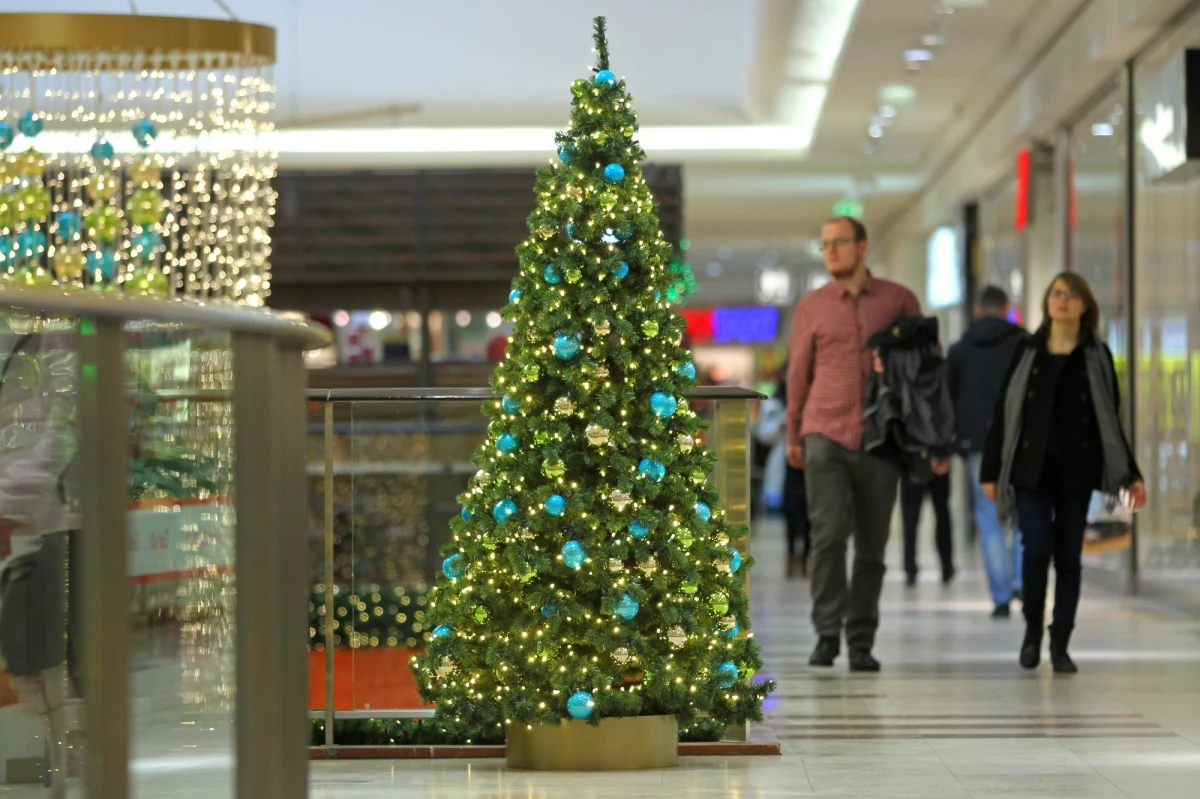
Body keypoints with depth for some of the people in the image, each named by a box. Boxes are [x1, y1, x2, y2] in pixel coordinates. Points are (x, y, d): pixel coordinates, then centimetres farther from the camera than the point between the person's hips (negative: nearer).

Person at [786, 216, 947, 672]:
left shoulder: (899, 301, 5)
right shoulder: (812, 306, 7)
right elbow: (798, 373, 15)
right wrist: (793, 436, 18)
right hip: (825, 437, -1)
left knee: (872, 545, 4)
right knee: (829, 533, -14)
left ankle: (861, 642, 12)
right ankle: (826, 634, -6)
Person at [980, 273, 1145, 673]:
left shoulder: (1096, 356, 6)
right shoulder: (1027, 352, 5)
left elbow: (1110, 419, 9)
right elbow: (1004, 412, 5)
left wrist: (1130, 475, 4)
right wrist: (991, 470, 1)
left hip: (1076, 469, 1)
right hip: (1031, 466, -1)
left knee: (1069, 555, 1)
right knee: (1037, 548, -12)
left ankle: (1060, 644, 9)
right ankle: (1032, 630, 11)